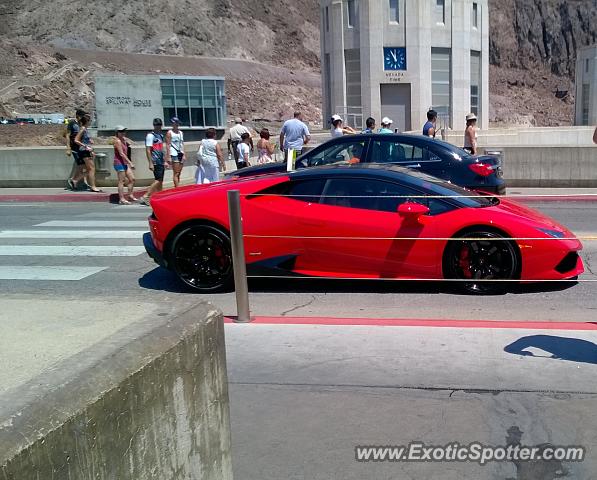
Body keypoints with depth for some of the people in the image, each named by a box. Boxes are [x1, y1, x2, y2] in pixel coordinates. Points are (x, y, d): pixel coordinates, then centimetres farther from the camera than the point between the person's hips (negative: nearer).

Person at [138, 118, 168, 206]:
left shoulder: (161, 135, 18)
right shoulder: (150, 135, -8)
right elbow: (148, 150, -14)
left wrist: (165, 161, 22)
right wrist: (150, 163, -20)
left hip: (161, 162, 9)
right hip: (155, 162, -9)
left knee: (160, 181, 9)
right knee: (158, 180, -15)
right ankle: (145, 197, -14)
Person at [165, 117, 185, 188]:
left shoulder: (180, 132, 16)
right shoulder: (169, 133, -2)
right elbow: (168, 145, -6)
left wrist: (184, 154, 8)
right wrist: (169, 157, -13)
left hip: (181, 154, 6)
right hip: (174, 154, -6)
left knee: (179, 173, 6)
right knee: (176, 173, -10)